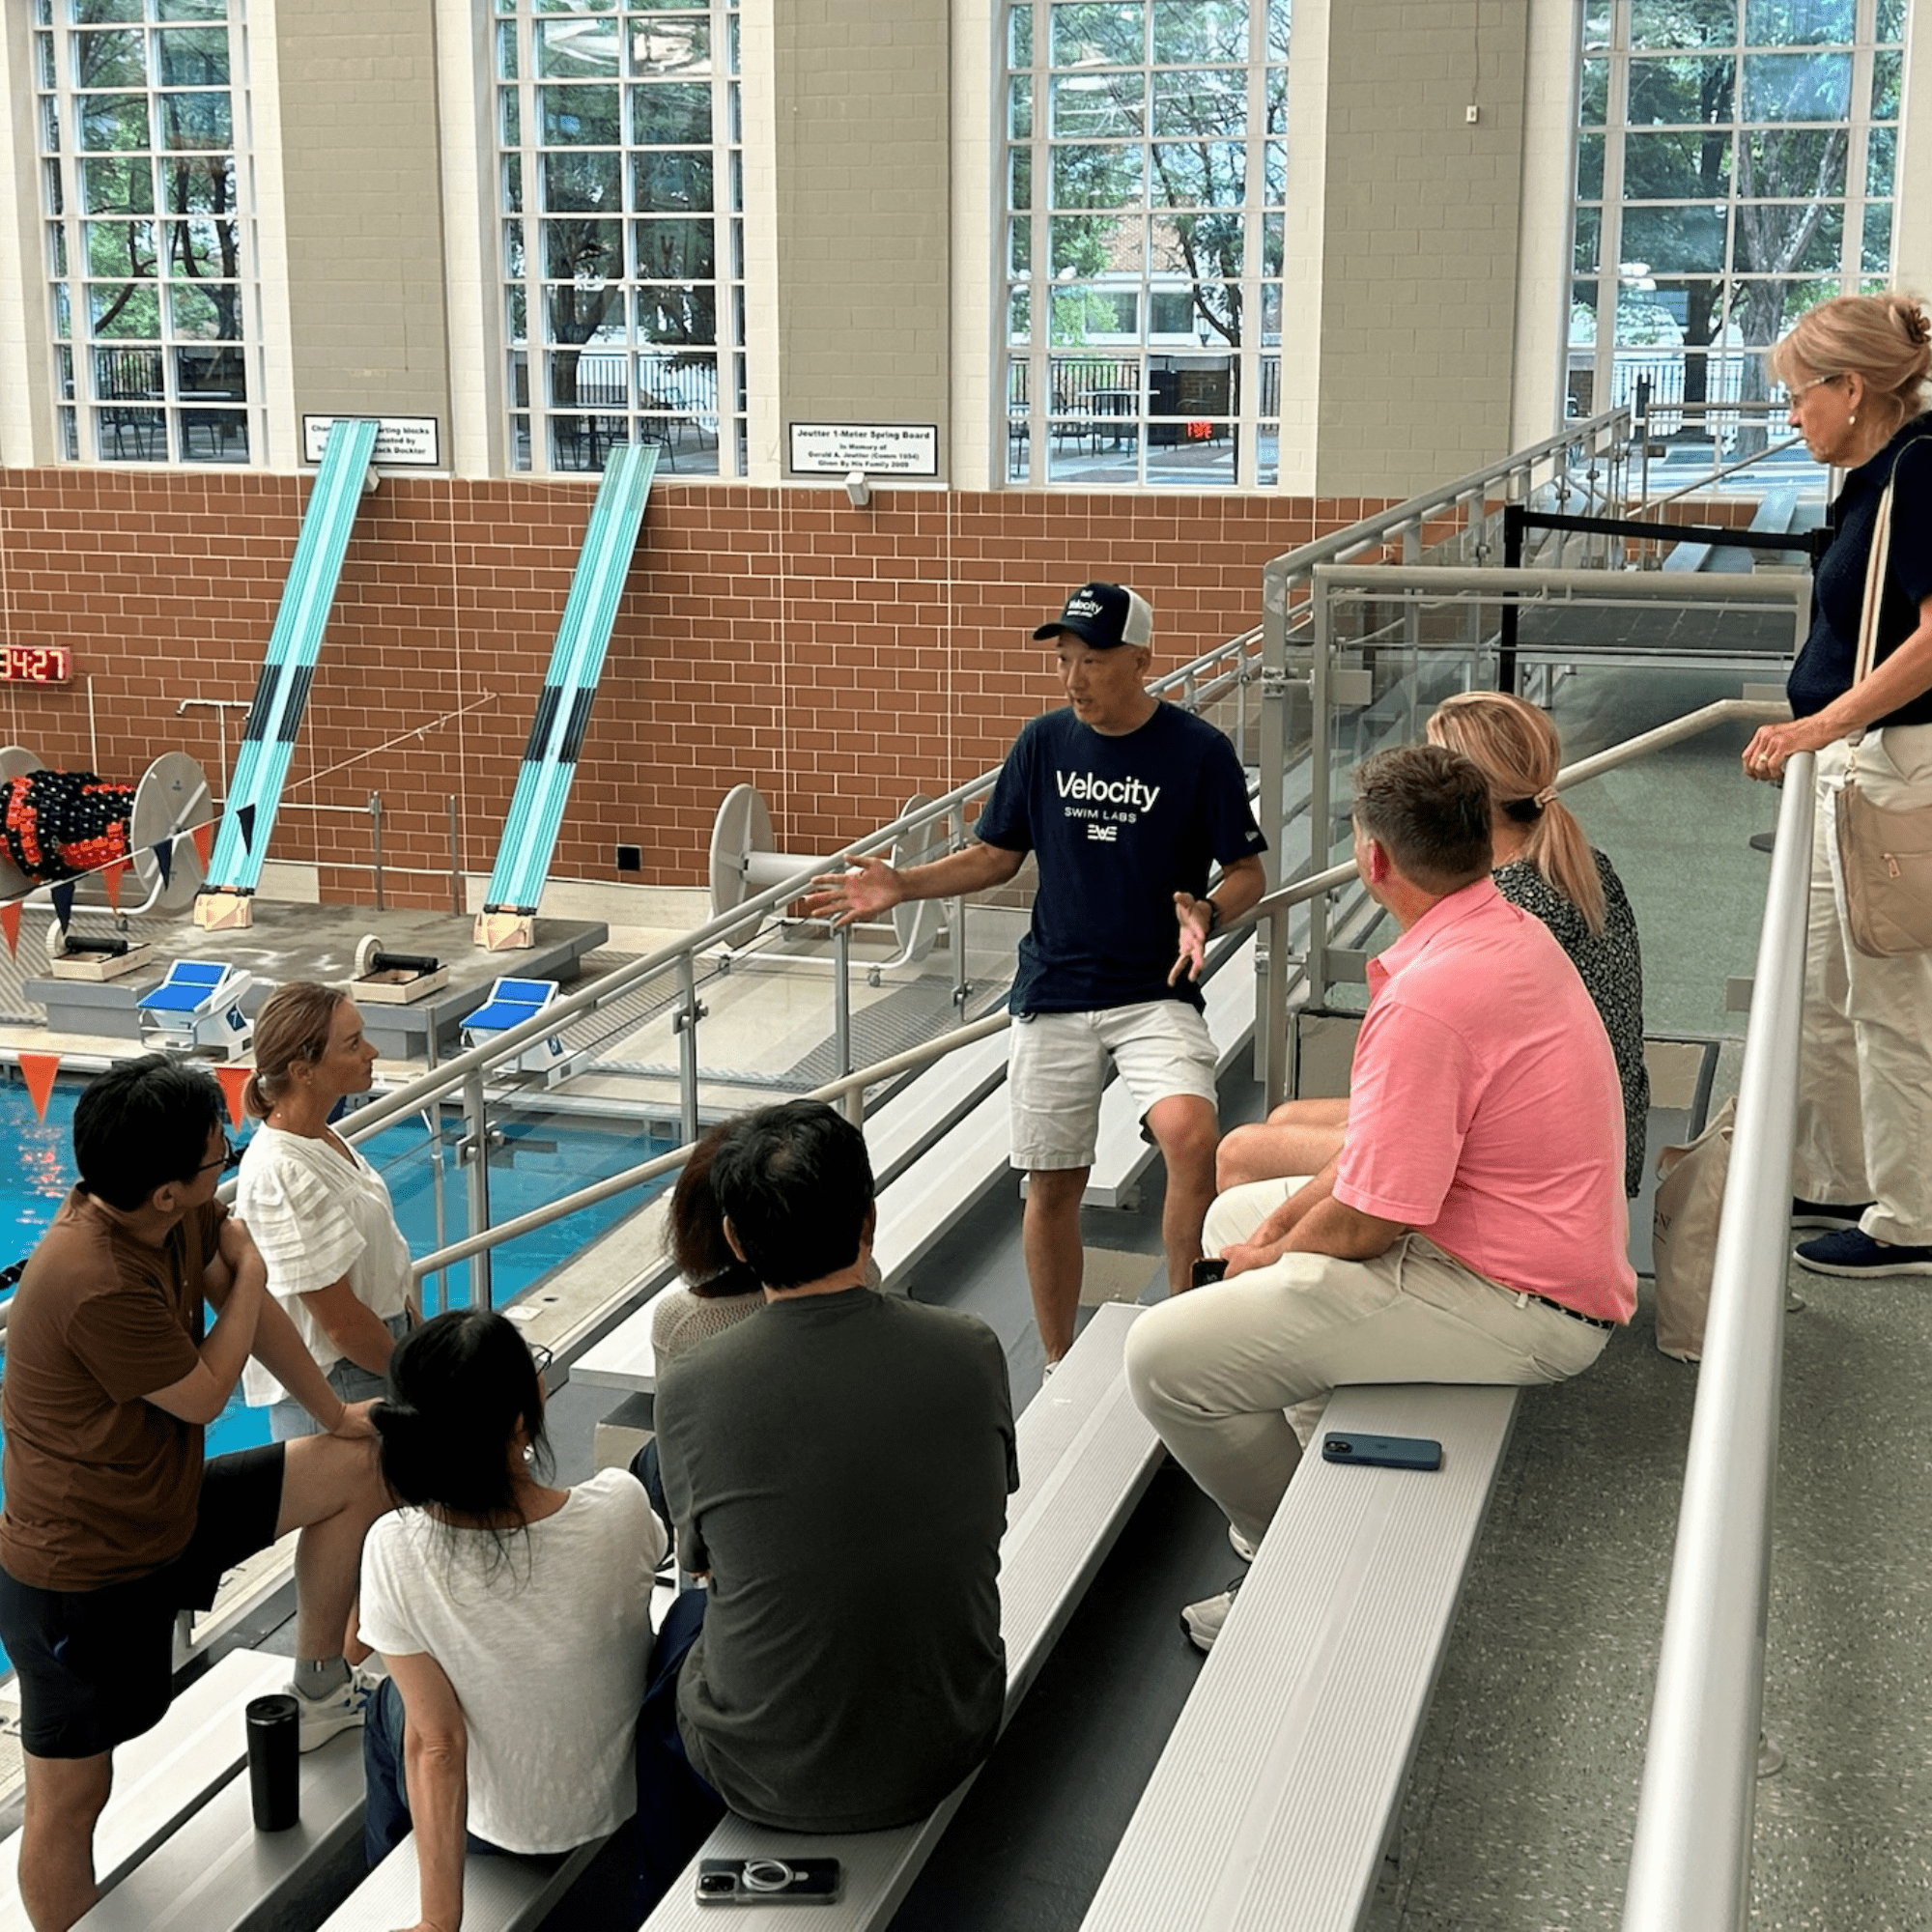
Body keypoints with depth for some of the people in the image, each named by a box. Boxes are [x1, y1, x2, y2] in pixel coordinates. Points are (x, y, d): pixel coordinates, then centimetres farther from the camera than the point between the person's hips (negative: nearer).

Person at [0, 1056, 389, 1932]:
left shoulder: (182, 1216, -9)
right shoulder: (96, 1287, -36)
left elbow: (249, 1307, 8)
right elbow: (205, 1395, -20)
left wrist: (335, 1414, 16)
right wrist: (247, 1273, -8)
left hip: (163, 1511, 9)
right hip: (82, 1578, -9)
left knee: (358, 1467, 14)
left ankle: (319, 1693, 29)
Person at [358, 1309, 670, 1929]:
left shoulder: (394, 1552, -30)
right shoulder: (619, 1509, -30)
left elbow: (434, 1745, -23)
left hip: (495, 1826, -2)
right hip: (621, 1801, 2)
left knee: (389, 1704, 30)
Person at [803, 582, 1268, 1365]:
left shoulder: (1196, 750, -8)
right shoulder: (1044, 742, 3)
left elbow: (1247, 871, -2)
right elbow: (997, 856, 12)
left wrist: (1205, 913, -23)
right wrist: (900, 885, -1)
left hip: (1154, 993, -3)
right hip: (1053, 992, 4)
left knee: (1190, 1134, -29)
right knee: (1051, 1184, 9)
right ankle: (1058, 1366, 26)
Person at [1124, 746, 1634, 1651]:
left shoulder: (1429, 998, -27)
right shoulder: (1512, 932, 6)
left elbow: (1368, 1222, -22)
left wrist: (1272, 1257, -2)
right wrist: (1282, 1219, 8)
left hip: (1517, 1307, -11)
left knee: (1166, 1355, -17)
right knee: (1233, 1214, 25)